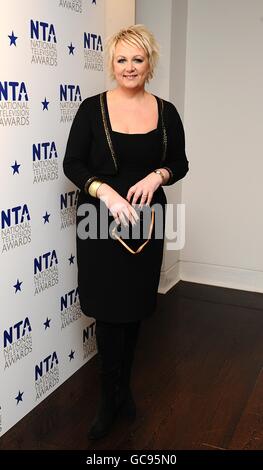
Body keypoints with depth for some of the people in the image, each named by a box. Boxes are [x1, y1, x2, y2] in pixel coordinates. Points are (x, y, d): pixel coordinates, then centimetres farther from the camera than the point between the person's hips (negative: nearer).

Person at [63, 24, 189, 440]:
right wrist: (105, 191, -20)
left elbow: (180, 163, 9)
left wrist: (157, 175, -13)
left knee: (135, 308, 12)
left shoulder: (165, 111, 2)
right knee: (108, 311, 4)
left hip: (146, 219, 2)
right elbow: (72, 163, -3)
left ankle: (121, 388, 34)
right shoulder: (92, 108, -4)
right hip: (100, 221, -2)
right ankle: (113, 398, 23)